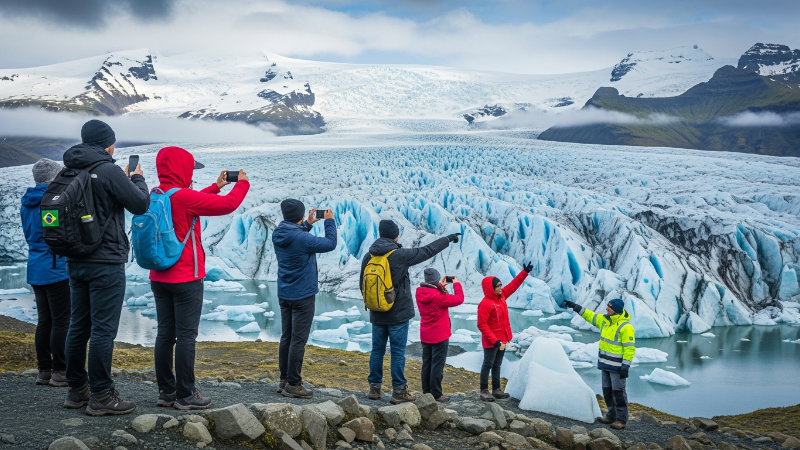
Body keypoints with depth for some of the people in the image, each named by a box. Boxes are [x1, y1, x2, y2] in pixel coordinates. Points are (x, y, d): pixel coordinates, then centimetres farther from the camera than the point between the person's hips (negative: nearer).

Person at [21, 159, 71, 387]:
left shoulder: (27, 203, 11)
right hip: (57, 269, -8)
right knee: (61, 321, -4)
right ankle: (60, 371, -2)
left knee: (44, 321, 11)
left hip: (36, 270, 8)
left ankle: (44, 370, 14)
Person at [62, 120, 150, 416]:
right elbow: (140, 204, -10)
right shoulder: (109, 171, -15)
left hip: (75, 262, 8)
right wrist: (138, 179, 9)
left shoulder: (69, 172, 8)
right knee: (103, 329, -3)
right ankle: (101, 397, 1)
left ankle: (77, 390, 23)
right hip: (106, 263, -8)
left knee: (78, 326, 14)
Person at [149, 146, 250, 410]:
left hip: (159, 277, 8)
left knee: (165, 333, 10)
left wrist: (216, 186, 27)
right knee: (186, 335, -3)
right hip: (186, 278, -8)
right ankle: (185, 396, 1)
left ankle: (166, 391, 15)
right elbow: (228, 205, -15)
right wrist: (243, 183, 3)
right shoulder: (183, 196, -17)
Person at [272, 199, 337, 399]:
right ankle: (293, 385, 0)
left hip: (284, 294, 8)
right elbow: (330, 243, -13)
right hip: (302, 295, -8)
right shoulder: (302, 238, -23)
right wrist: (329, 221, 0)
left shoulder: (278, 235, 0)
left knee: (286, 338, 15)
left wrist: (308, 224, 16)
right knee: (298, 340, -3)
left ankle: (284, 379, 21)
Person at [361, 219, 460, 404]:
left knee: (377, 350, 12)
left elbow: (362, 284, 11)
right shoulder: (400, 255, -14)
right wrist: (448, 239, 9)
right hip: (398, 314, -5)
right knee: (398, 352, 0)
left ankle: (374, 388, 16)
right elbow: (427, 251, -4)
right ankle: (399, 392, 4)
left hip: (377, 315, 5)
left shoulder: (368, 257, 1)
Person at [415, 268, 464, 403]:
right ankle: (436, 394, 3)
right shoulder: (439, 296, -24)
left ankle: (426, 392, 20)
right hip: (440, 336, -7)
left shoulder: (420, 293, -4)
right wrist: (456, 284, -3)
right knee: (437, 365, 0)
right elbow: (459, 299, -16)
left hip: (425, 336, 7)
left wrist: (441, 286, 13)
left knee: (426, 364, 14)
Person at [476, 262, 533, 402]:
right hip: (491, 341, -8)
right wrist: (494, 340, -24)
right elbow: (482, 325, -22)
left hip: (502, 339, 8)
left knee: (497, 364, 14)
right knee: (488, 364, 0)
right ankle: (484, 391, 7)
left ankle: (496, 389, 22)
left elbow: (513, 285, 14)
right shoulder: (485, 304, -22)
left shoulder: (501, 296, 3)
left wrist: (525, 272, 7)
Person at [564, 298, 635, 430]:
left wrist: (625, 367, -21)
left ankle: (621, 419, 4)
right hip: (605, 364, 9)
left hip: (617, 366, -9)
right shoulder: (604, 320, 5)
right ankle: (612, 415, 27)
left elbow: (630, 348, -20)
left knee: (618, 392, -3)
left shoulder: (625, 327, -20)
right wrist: (575, 307, 16)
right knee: (607, 390, 15)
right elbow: (590, 316, 20)